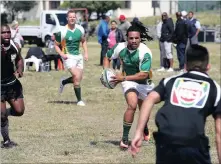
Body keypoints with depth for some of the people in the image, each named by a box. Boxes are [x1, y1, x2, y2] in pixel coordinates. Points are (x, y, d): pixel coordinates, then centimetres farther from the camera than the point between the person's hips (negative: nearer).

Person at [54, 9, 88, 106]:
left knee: (78, 79, 7)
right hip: (68, 57, -6)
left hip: (78, 56, 6)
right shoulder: (62, 31, -12)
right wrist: (62, 54, -19)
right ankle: (79, 100, -7)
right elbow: (56, 45, -3)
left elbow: (83, 41, 19)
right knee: (77, 77, -18)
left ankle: (63, 82, 37)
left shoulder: (80, 29, 2)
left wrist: (86, 53, 7)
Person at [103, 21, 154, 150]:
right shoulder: (120, 47, -19)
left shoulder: (145, 52, -30)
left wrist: (123, 78, -35)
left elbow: (144, 74, -34)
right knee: (132, 105, -26)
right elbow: (107, 57, 1)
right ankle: (125, 138, -19)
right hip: (129, 81, 0)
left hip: (144, 83, 0)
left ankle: (145, 129, 55)